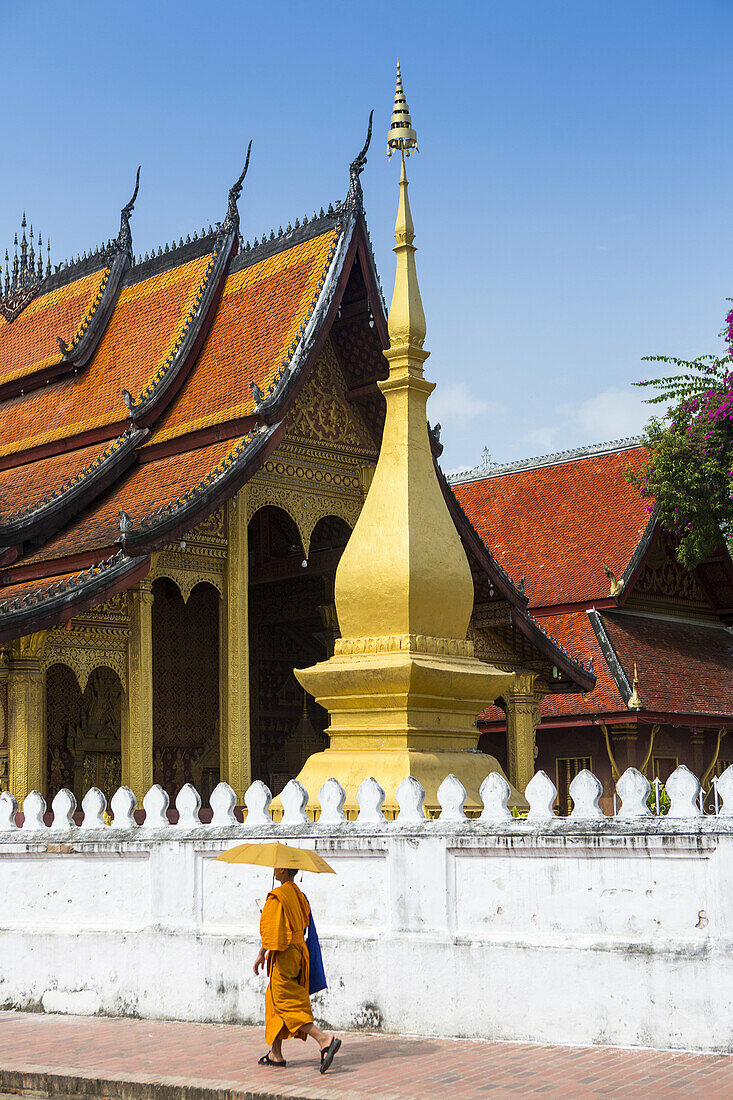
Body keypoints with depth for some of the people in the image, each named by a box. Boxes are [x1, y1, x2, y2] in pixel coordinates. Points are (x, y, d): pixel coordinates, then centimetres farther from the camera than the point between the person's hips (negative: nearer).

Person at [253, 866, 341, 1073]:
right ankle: (276, 1054, 19)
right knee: (274, 1001, 17)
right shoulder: (299, 895, 11)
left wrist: (261, 954, -13)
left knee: (287, 1004, -7)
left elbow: (272, 928, -20)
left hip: (283, 956, -9)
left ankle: (325, 1040, -20)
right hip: (299, 952, 9)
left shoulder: (277, 897, -15)